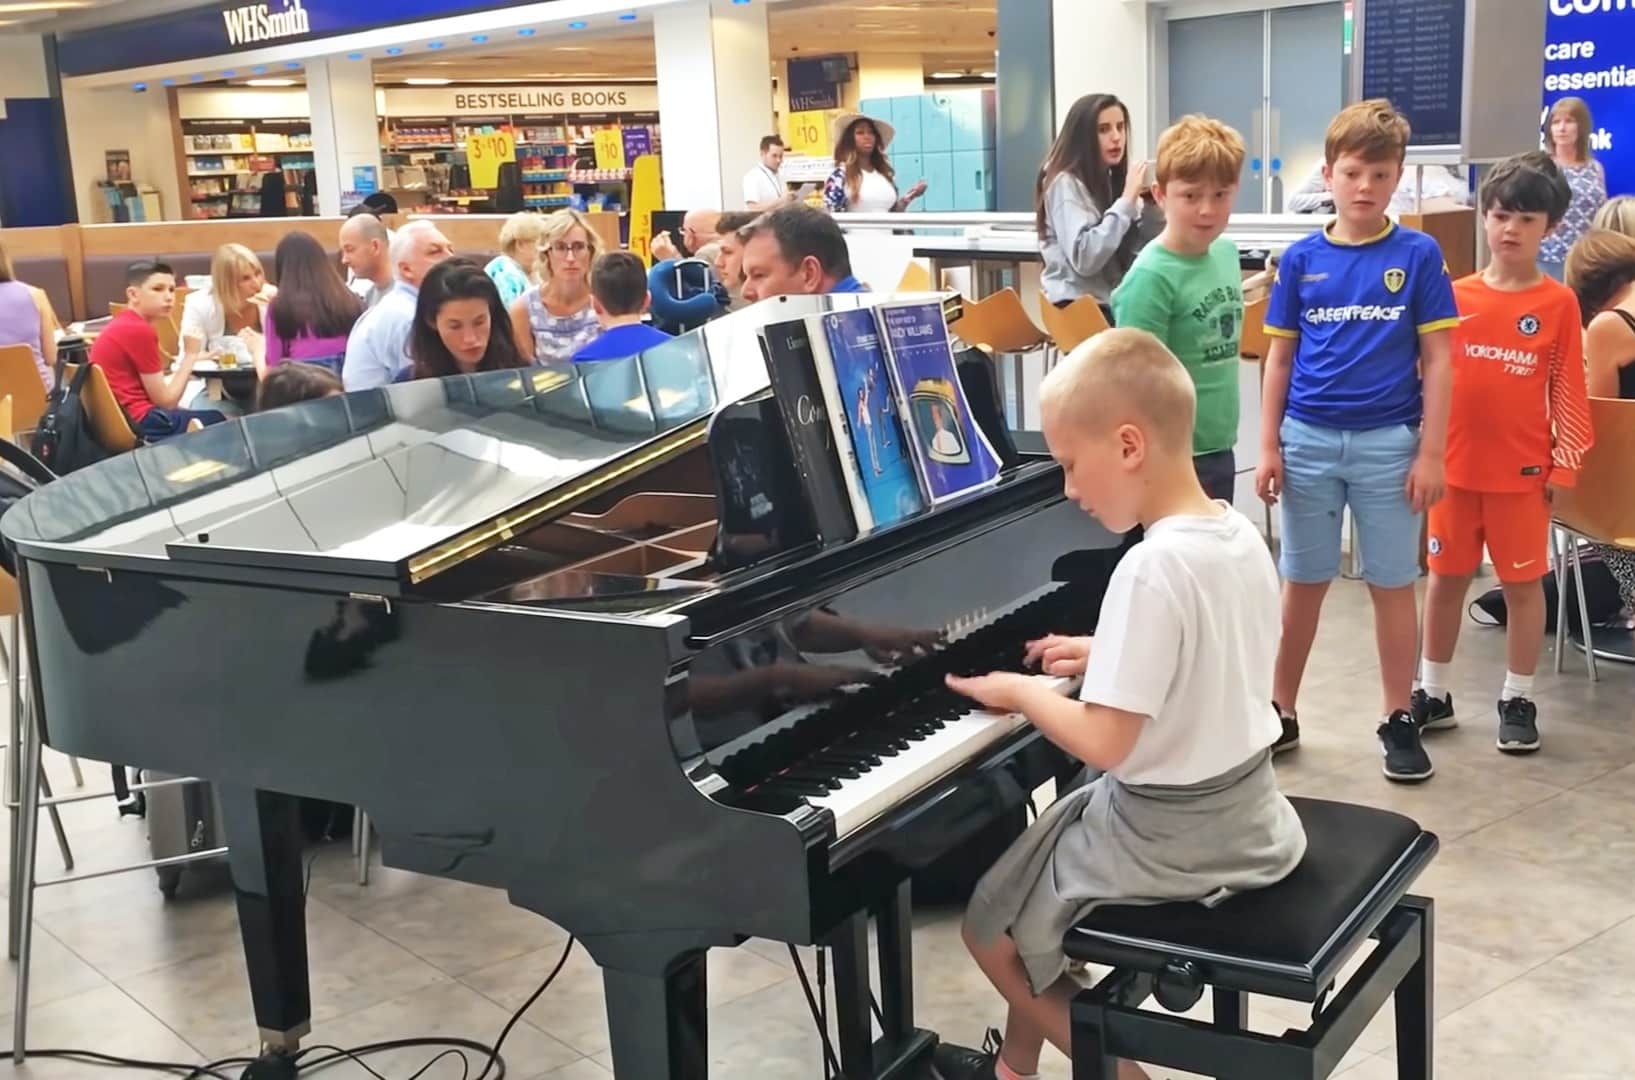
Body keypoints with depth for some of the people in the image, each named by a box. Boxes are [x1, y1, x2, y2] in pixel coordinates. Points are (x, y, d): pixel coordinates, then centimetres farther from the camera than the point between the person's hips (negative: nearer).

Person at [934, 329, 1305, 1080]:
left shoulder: (1150, 570, -28)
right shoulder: (1241, 536, -1)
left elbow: (1106, 744, -27)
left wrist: (1022, 692, -12)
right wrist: (1106, 655, 9)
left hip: (1168, 837, -9)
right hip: (1244, 814, 9)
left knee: (994, 932, 11)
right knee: (1054, 835, 28)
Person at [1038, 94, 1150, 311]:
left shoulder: (1109, 179, 15)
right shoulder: (1065, 183, -9)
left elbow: (1131, 254, 14)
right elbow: (1084, 259, -23)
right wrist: (1127, 201, -19)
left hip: (1110, 302, 8)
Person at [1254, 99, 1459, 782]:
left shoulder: (1419, 255, -2)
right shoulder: (1300, 259, 2)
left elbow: (1437, 359, -2)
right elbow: (1280, 356, 6)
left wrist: (1431, 452, -7)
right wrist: (1269, 447, 1)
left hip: (1389, 443, -1)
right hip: (1309, 441, 2)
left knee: (1392, 584, 8)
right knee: (1302, 582, 12)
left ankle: (1399, 720, 21)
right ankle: (1281, 710, 24)